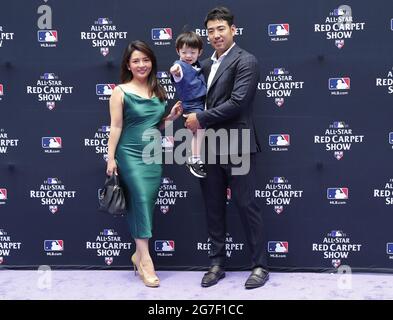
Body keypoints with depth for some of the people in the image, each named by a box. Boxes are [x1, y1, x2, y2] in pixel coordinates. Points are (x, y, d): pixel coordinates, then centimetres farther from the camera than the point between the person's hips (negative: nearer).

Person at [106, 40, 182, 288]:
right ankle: (145, 259, -2)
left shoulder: (158, 91, 12)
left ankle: (139, 254, 22)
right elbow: (116, 127, -5)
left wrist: (172, 117, 2)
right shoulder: (121, 92, -2)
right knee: (141, 201, -10)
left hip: (154, 155, 5)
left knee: (146, 204, 6)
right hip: (130, 155, -4)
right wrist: (111, 158, -9)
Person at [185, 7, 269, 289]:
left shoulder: (246, 61, -7)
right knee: (214, 208, 12)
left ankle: (260, 266, 14)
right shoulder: (207, 65, 16)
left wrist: (201, 119, -13)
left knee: (247, 205, 0)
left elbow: (237, 102, -17)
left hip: (236, 147, -7)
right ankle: (217, 263, 24)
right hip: (211, 148, 7)